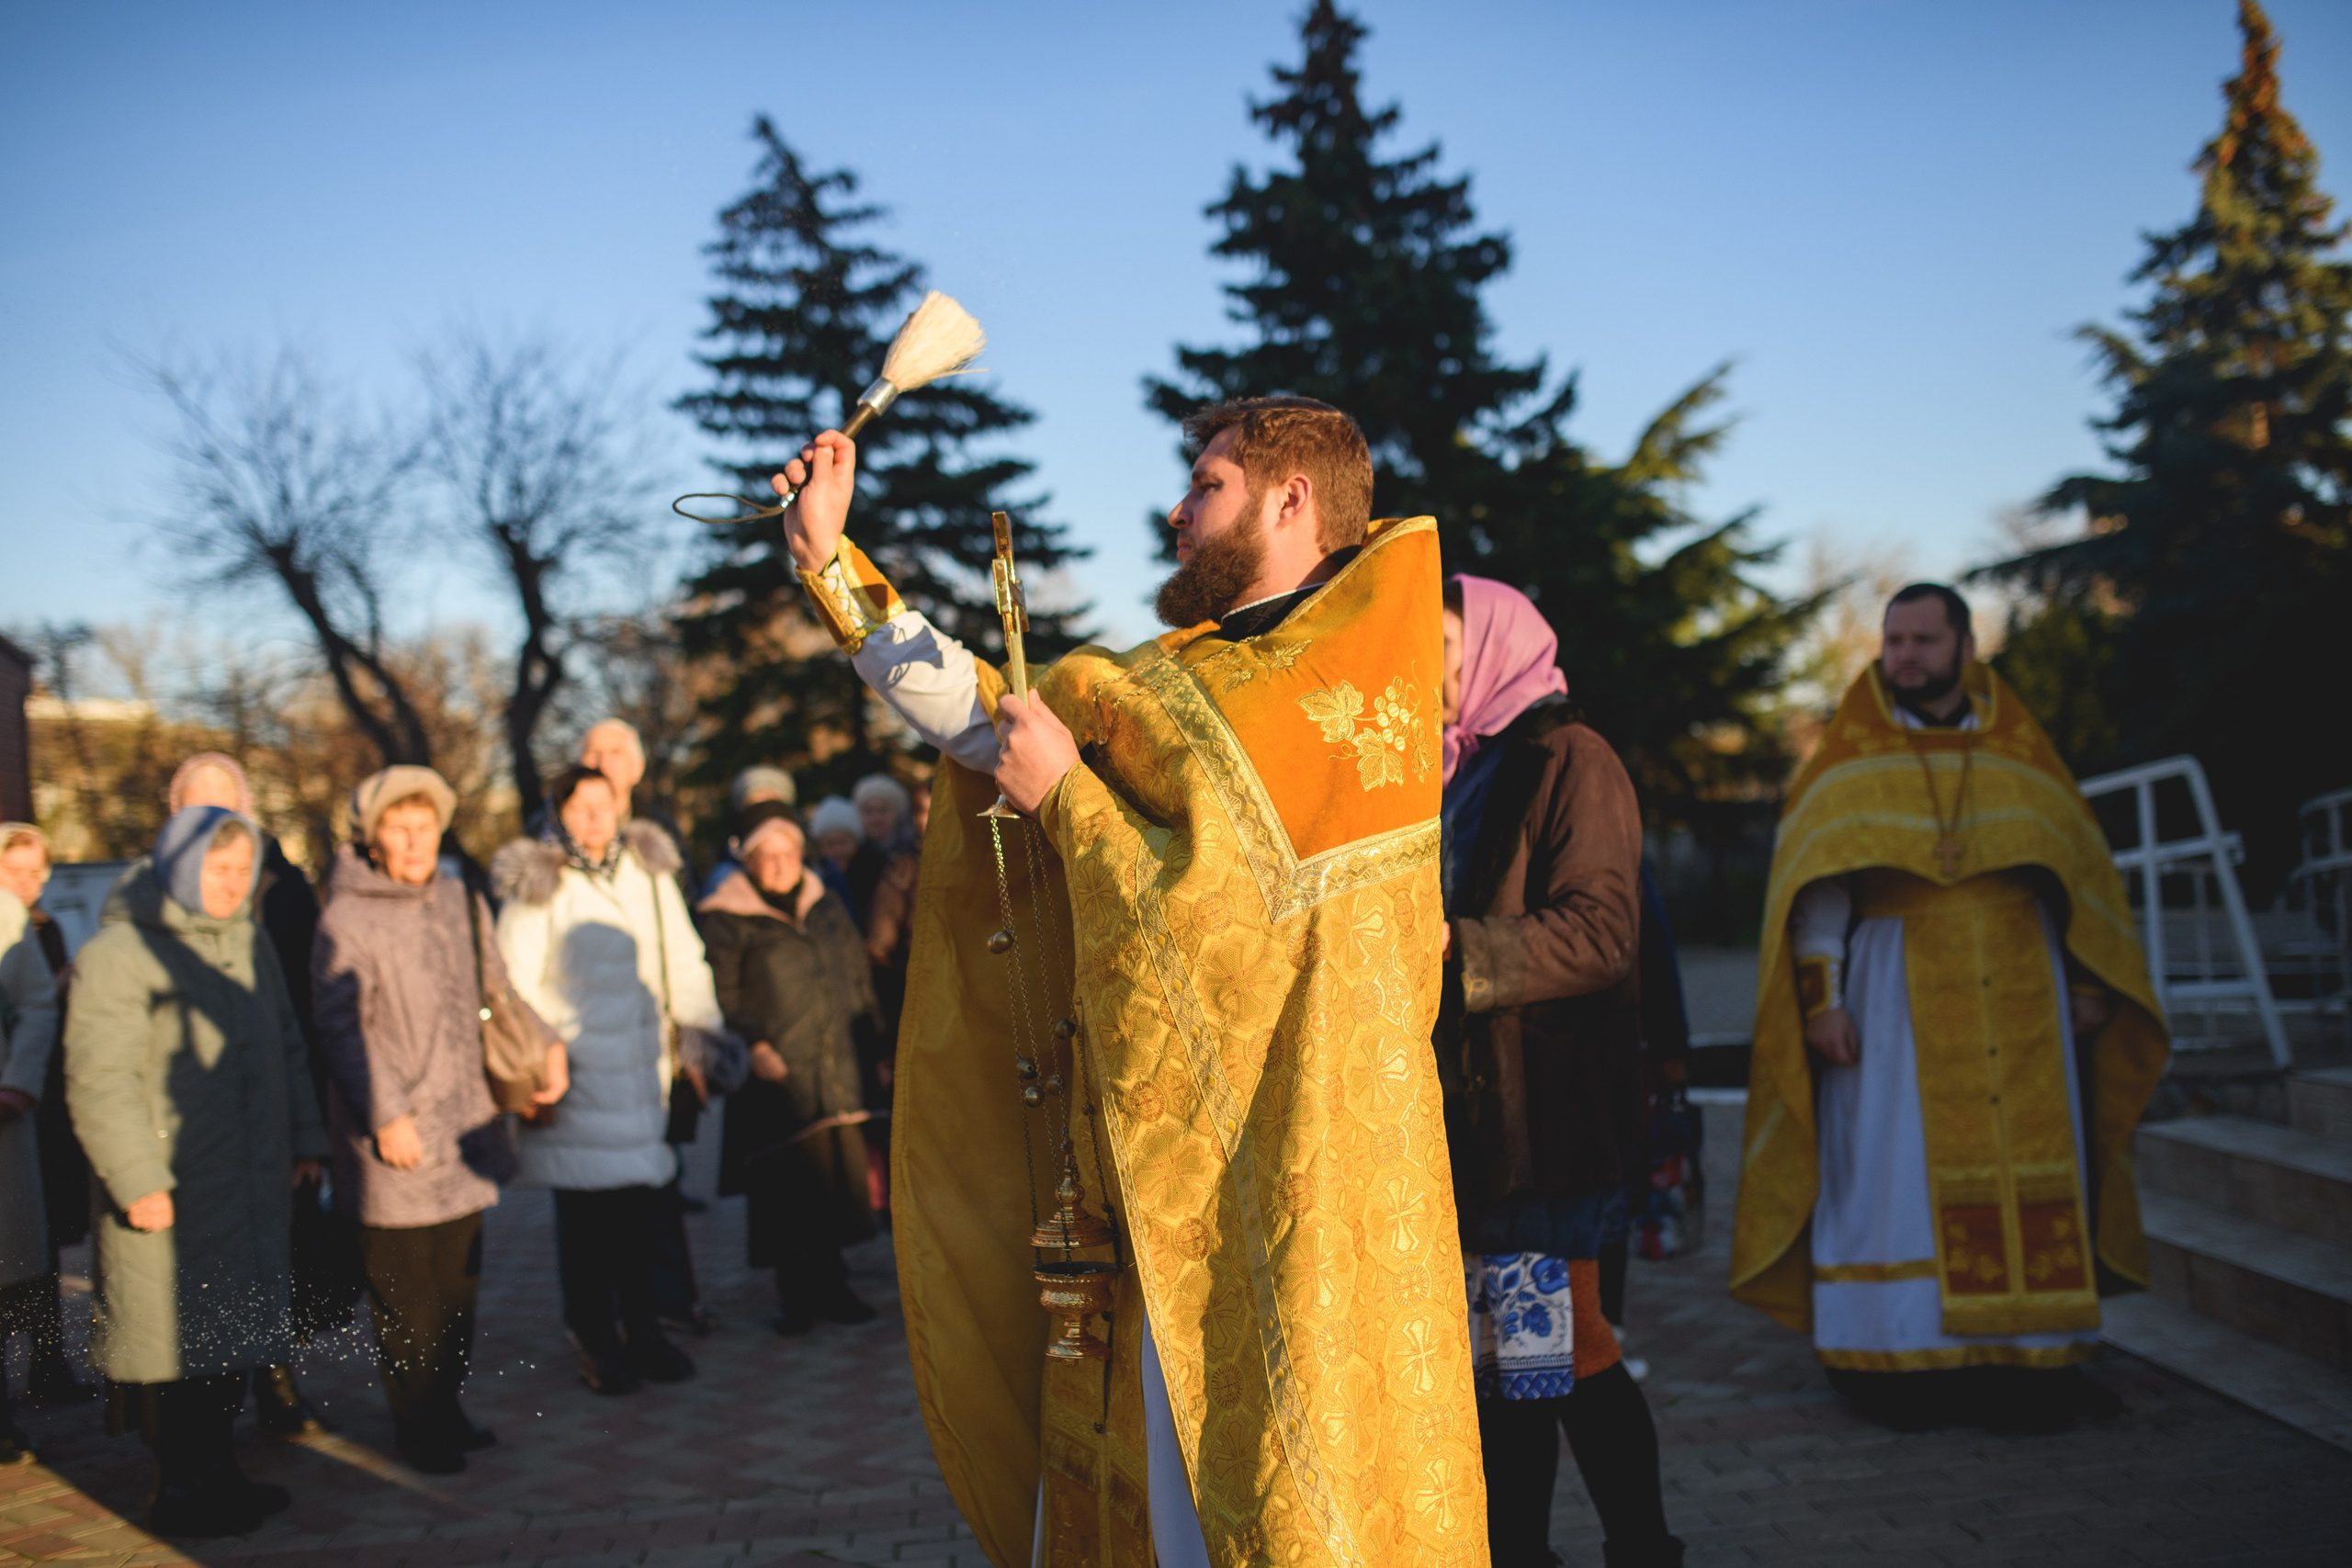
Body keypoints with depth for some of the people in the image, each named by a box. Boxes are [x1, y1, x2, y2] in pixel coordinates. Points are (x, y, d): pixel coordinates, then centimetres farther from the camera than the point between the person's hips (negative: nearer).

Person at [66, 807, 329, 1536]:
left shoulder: (251, 944, 12)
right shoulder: (117, 956, -11)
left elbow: (288, 1046, 20)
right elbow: (99, 1081, -15)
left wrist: (304, 1139, 14)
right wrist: (137, 1179, -18)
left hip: (253, 1185, 7)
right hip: (168, 1192, -7)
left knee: (236, 1338, 14)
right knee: (174, 1344, 0)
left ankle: (216, 1470, 27)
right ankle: (180, 1490, 12)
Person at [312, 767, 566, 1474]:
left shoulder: (461, 901, 9)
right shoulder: (346, 920, -10)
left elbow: (494, 988, 19)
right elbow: (343, 1029, -12)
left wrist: (545, 1043, 5)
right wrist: (385, 1116, -16)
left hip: (465, 1124, 6)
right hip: (394, 1142, -6)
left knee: (459, 1283, 15)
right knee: (406, 1296, 2)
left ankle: (445, 1409, 29)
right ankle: (417, 1425, 15)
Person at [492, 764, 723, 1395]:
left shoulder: (649, 870, 10)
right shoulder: (537, 886, -3)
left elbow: (683, 959, 14)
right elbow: (515, 985, -3)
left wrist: (702, 1026, 6)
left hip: (644, 1060, 4)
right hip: (575, 1064, -4)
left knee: (646, 1200, 5)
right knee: (586, 1206, -2)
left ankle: (641, 1328, 20)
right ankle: (595, 1340, 12)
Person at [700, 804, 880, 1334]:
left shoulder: (825, 907, 14)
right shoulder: (726, 921, -4)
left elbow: (857, 976, 21)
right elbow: (719, 998, -7)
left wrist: (866, 1032, 14)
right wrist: (753, 1046, -18)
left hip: (836, 1071, 5)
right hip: (775, 1074, -5)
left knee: (837, 1179, 6)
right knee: (782, 1186, -3)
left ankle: (829, 1284, 19)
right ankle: (795, 1295, 9)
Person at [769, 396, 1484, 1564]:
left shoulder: (1350, 697, -12)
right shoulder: (1172, 680, 12)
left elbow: (1231, 914, -20)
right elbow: (983, 717, 15)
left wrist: (1062, 791, -13)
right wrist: (829, 554, 14)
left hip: (1278, 1188, -8)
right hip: (1160, 1175, 8)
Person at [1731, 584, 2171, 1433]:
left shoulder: (2019, 752, 13)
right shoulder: (1850, 760, 6)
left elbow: (2078, 873, 16)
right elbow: (1816, 886, 0)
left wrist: (2087, 987, 9)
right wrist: (1822, 997, -10)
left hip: (2018, 999, 2)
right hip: (1896, 1002, -2)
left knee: (2027, 1171, 0)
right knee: (1898, 1170, -5)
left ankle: (2028, 1358, 6)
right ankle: (1903, 1361, 1)